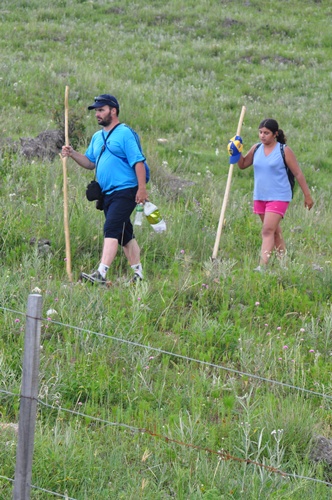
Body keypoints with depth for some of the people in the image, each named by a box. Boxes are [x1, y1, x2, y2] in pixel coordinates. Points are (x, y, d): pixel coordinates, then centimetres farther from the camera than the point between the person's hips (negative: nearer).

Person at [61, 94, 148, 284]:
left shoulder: (125, 133, -8)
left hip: (125, 192, -9)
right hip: (107, 194, 9)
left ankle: (101, 274, -28)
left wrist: (142, 188, -21)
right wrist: (73, 154, 4)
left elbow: (138, 162, -14)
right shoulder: (97, 137, 18)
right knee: (125, 234, 14)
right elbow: (90, 162, 21)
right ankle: (138, 273, 23)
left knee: (111, 230, -19)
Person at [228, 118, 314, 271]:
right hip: (260, 197, 6)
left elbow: (298, 174, -4)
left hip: (278, 197, -6)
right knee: (275, 231, 15)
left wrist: (307, 195, -2)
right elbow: (242, 165, 16)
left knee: (268, 231, -17)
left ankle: (262, 266, -24)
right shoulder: (256, 149, 5)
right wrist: (236, 153, -5)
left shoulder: (284, 151, -9)